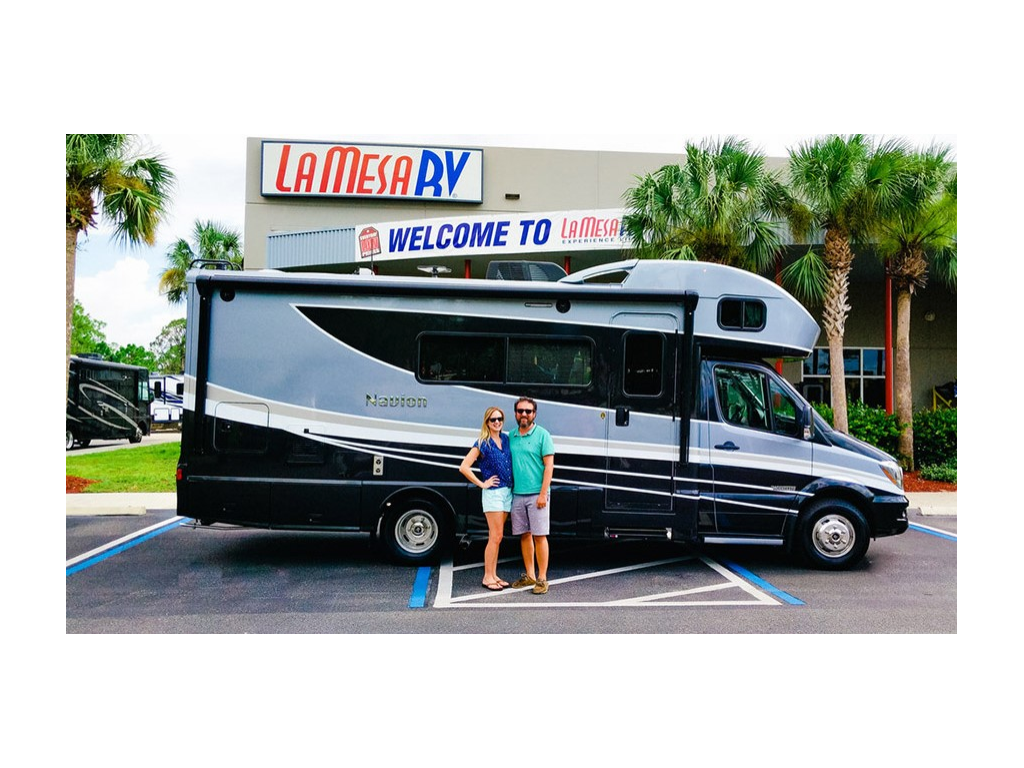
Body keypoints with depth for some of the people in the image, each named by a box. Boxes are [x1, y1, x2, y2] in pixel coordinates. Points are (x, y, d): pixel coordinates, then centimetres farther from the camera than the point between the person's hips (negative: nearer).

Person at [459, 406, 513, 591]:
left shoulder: (506, 439, 9)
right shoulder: (482, 443, -8)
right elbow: (464, 467, -13)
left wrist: (514, 483, 11)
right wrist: (482, 484, -10)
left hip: (508, 491, 6)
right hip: (493, 492, -6)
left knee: (497, 537, 11)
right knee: (496, 536, -6)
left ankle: (493, 575, 17)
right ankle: (487, 577, 3)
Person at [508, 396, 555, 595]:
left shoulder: (542, 435, -4)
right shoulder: (511, 436, 10)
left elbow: (549, 466, -8)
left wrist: (543, 493, -14)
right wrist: (508, 490, 8)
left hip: (536, 494, -5)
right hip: (517, 494, 5)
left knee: (539, 536, -3)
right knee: (524, 535, 11)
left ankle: (542, 578, 4)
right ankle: (529, 575, 21)